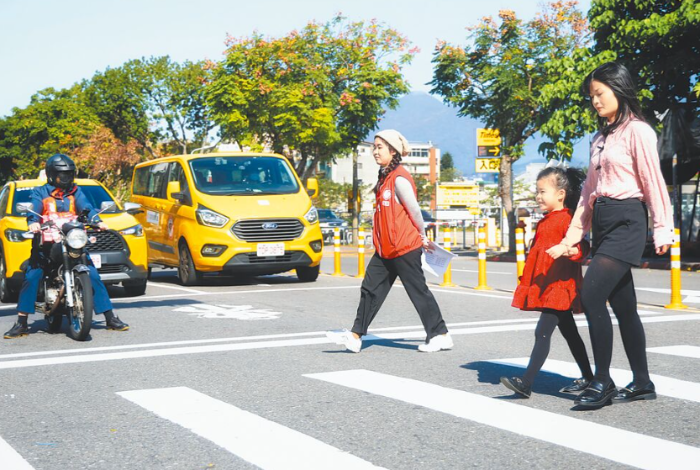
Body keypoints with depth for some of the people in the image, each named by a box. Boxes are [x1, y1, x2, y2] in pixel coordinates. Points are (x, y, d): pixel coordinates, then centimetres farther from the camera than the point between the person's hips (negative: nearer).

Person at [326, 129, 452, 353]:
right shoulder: (385, 177, 12)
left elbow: (414, 210, -13)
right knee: (371, 288, 7)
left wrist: (423, 238, -1)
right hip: (386, 249, 9)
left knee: (418, 291, 0)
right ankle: (355, 336, 10)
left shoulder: (399, 179, -17)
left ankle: (440, 335, 11)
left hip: (404, 247, -9)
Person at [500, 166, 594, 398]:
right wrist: (527, 280, 28)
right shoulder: (547, 221, 17)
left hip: (559, 286, -10)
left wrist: (573, 251, -44)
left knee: (542, 332, -14)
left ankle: (526, 383, -17)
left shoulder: (566, 219, -13)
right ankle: (587, 378, 24)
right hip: (548, 287, 10)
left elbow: (581, 245, -22)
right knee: (569, 333, 15)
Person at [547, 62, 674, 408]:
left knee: (591, 294, -18)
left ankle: (602, 382, -12)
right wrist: (572, 237, 14)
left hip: (626, 221, -8)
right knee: (623, 305, 8)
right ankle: (642, 383, 15)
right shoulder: (600, 139, 19)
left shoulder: (637, 132, -5)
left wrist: (662, 230, -10)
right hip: (602, 224, 8)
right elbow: (589, 189, 18)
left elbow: (653, 182, -7)